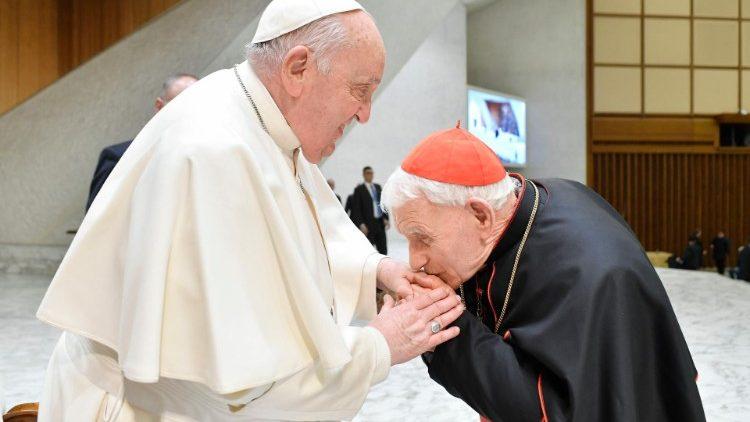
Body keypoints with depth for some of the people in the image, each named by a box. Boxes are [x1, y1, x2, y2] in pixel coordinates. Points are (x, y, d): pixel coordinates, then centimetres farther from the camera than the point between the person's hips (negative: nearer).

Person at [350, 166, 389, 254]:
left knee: (383, 249, 6)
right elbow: (356, 209, -7)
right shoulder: (359, 189, -3)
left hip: (380, 223, 5)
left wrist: (385, 218, 2)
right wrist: (361, 224, -15)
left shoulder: (378, 187, 15)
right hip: (368, 224, -5)